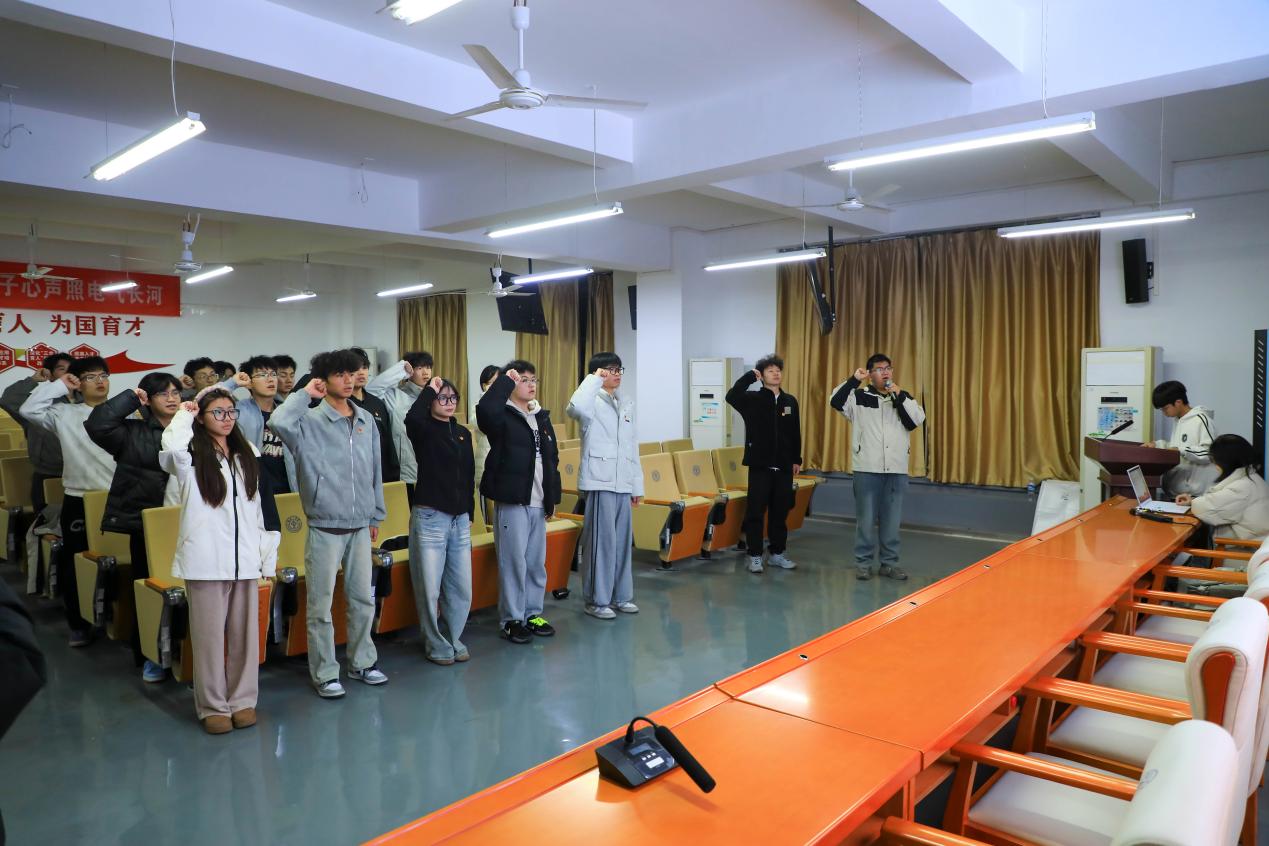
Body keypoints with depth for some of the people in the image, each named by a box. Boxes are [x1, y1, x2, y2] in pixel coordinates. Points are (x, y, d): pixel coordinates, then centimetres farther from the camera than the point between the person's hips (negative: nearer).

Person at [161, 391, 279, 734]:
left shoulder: (246, 455, 13)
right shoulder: (192, 455, -2)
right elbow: (172, 449, -29)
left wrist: (269, 553, 11)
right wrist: (184, 415, -10)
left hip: (244, 560, 4)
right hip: (206, 561, -4)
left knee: (245, 633, 10)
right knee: (209, 635, 4)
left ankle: (242, 700, 22)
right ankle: (213, 706, 17)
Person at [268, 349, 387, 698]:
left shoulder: (367, 421, 6)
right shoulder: (310, 421, -9)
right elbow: (279, 422, -32)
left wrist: (376, 515, 15)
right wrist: (305, 393, -18)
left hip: (360, 527, 5)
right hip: (325, 529, -5)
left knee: (363, 599, 14)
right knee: (321, 606, 4)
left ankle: (362, 662, 31)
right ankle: (325, 673, 18)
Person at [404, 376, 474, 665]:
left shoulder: (463, 433, 11)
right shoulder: (424, 430, -5)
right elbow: (412, 418, -30)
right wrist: (429, 389, -17)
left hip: (459, 520, 5)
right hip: (429, 518, -5)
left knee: (461, 589, 8)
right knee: (429, 589, 2)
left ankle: (453, 639, 27)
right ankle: (436, 644, 19)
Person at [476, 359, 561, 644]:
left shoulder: (542, 417, 13)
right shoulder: (503, 416, -8)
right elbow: (484, 410, -34)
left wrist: (553, 497, 14)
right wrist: (505, 379, -23)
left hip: (538, 503, 7)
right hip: (511, 502, -7)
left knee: (537, 562, 14)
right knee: (513, 562, 0)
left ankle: (532, 613, 27)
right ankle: (511, 619, 13)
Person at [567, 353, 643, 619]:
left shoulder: (626, 403, 16)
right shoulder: (593, 401, -5)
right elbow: (575, 408, -32)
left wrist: (637, 484, 14)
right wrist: (594, 379, -20)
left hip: (623, 483, 7)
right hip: (600, 481, -7)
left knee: (622, 540, 11)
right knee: (601, 541, -2)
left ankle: (621, 596, 22)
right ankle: (596, 600, 8)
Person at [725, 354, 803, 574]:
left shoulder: (790, 401, 10)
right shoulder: (753, 399, -3)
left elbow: (795, 433, 13)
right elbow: (731, 397, -22)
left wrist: (797, 459, 12)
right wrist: (750, 375, -17)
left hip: (783, 466, 4)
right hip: (760, 466, -4)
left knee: (780, 512, 11)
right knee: (756, 512, 0)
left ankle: (776, 553, 22)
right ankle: (755, 555, 9)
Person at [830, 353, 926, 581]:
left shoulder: (903, 397, 10)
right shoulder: (859, 397, 1)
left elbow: (917, 421, -4)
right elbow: (836, 402, -15)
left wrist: (900, 396, -11)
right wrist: (854, 380, -18)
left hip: (897, 470, 3)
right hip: (867, 469, -3)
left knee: (892, 519, 9)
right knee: (866, 518, 4)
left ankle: (890, 563, 19)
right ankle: (863, 563, 14)